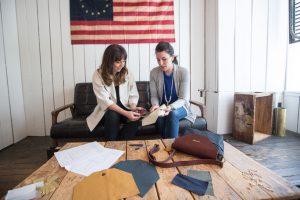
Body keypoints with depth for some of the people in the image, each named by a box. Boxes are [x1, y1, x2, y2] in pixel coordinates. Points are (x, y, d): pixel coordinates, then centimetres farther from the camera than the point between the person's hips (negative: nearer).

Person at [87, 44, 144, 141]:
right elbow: (105, 101, -20)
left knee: (136, 118, -29)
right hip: (107, 110, -2)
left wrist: (133, 107, -21)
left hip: (125, 109, 2)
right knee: (113, 115, -36)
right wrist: (125, 113, -31)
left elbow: (133, 95, 1)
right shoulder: (98, 75, -11)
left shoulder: (127, 73, 0)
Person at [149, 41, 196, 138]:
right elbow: (154, 96, -3)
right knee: (159, 116, -32)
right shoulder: (154, 73, -8)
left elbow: (183, 99, -15)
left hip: (179, 107, -1)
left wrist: (171, 107, -34)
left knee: (172, 114, -34)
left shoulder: (183, 72, -15)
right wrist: (155, 105, -26)